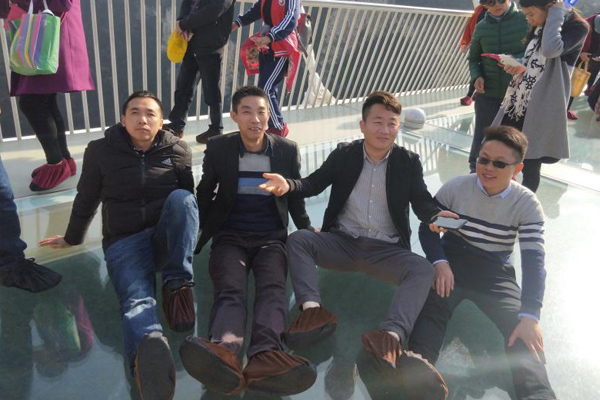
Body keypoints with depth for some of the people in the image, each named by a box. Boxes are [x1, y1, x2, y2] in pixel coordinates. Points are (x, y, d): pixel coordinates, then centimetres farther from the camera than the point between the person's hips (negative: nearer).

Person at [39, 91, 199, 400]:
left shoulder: (178, 151, 5)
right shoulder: (101, 151, 3)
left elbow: (189, 200, 18)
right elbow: (86, 199, 17)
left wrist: (193, 236, 24)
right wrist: (72, 238, 28)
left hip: (167, 240, 2)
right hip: (124, 242, -1)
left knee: (180, 198, -32)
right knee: (137, 299, -33)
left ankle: (178, 285, -28)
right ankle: (148, 350, -67)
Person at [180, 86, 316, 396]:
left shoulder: (288, 150, 5)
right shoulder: (218, 148, 3)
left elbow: (295, 198, 17)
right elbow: (205, 194, 16)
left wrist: (308, 231, 22)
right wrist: (196, 232, 16)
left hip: (271, 238, 1)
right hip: (230, 237, 0)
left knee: (272, 288, -32)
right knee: (229, 290, -32)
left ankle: (265, 356, -59)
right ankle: (225, 354, -61)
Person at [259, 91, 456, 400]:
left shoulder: (409, 162, 5)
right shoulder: (343, 154, 6)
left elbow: (422, 202, -3)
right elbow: (313, 184, -1)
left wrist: (436, 215, -28)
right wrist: (288, 185, -24)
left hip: (386, 250, 0)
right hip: (342, 243, 1)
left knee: (423, 269, -30)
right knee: (297, 239, -24)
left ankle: (390, 337, -50)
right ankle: (313, 310, -44)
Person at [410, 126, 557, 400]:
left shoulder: (527, 204, -6)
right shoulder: (455, 187, -6)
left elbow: (534, 261, -13)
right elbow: (427, 228, 2)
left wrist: (530, 315, -26)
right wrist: (439, 262, -19)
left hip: (495, 273, 2)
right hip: (451, 263, -1)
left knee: (522, 330, -24)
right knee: (431, 311, -30)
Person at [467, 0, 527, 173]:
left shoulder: (526, 20, -4)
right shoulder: (481, 27, 4)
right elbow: (473, 58, 13)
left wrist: (516, 60, -24)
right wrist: (476, 76, -6)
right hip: (487, 93, 1)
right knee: (482, 135, 3)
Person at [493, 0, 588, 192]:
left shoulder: (576, 26, -10)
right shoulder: (539, 27, 14)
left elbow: (551, 50, -29)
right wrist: (518, 66, 1)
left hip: (541, 109, -7)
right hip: (517, 102, 7)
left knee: (530, 166, 1)